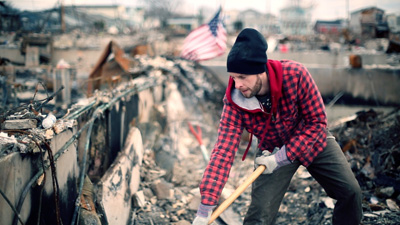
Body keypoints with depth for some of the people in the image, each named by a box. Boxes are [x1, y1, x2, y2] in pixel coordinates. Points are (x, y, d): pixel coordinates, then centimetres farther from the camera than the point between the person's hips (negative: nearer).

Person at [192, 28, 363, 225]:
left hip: (313, 141, 1)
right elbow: (223, 151, -31)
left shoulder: (295, 74, -32)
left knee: (350, 192, 0)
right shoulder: (234, 102, -28)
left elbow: (317, 122, -23)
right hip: (273, 150, 0)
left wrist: (282, 157, -31)